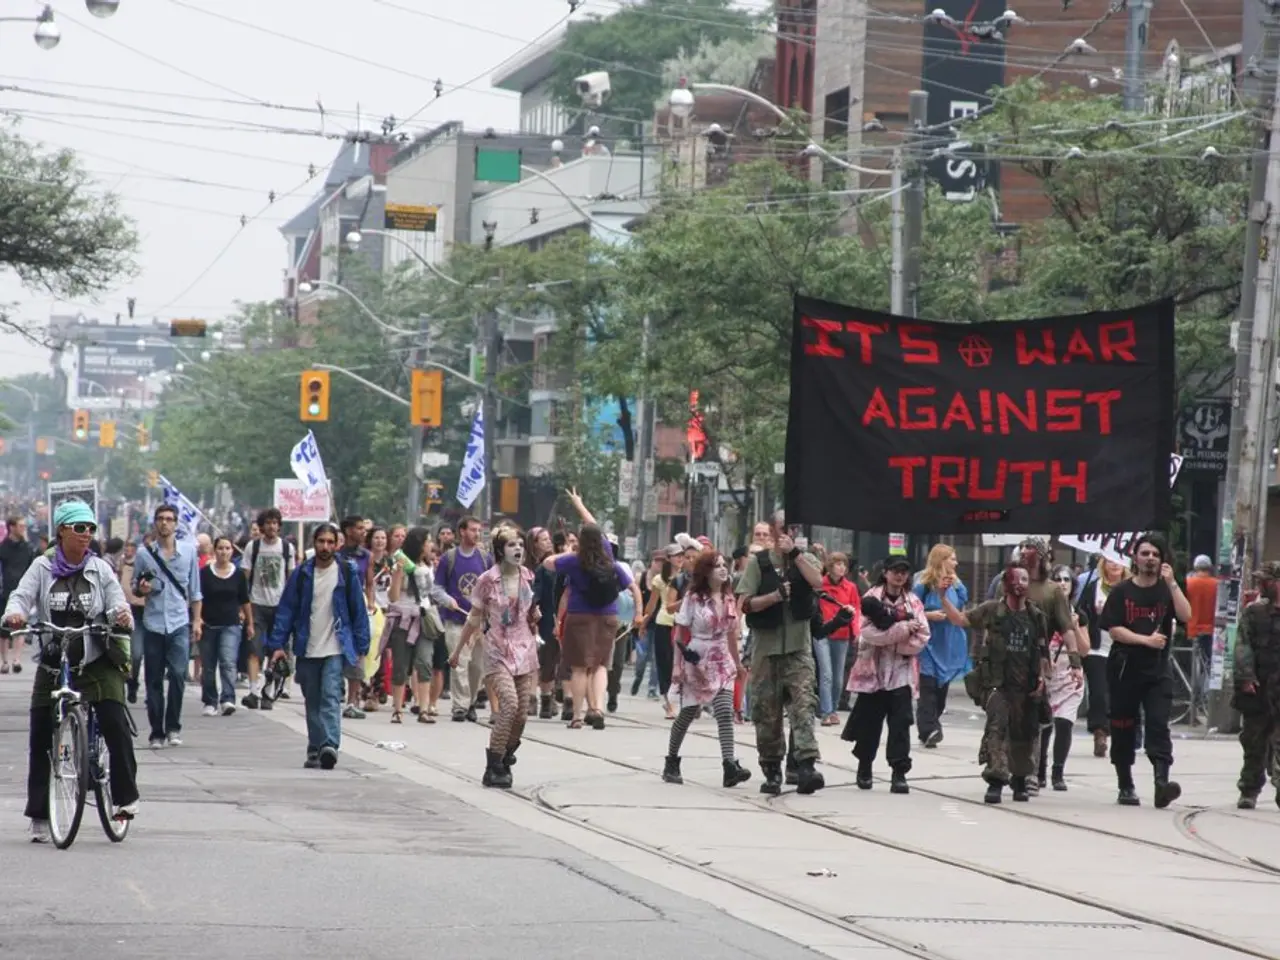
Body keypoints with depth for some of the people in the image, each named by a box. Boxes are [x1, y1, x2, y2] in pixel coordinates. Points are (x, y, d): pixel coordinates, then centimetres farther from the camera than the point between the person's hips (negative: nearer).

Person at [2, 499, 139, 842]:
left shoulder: (100, 570, 2)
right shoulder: (43, 568, 1)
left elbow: (116, 603, -4)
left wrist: (122, 615, -29)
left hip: (96, 663, -1)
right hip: (53, 663, 1)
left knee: (116, 725, -17)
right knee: (41, 737, 0)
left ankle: (126, 797, -1)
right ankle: (39, 815, 11)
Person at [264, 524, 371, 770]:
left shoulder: (347, 573, 0)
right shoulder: (302, 573, 4)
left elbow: (359, 610, 3)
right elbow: (286, 609, 4)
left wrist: (361, 646, 0)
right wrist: (277, 644, -3)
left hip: (335, 650, -3)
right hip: (307, 650, 3)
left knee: (331, 697, -16)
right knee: (313, 701, 9)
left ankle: (330, 745, -26)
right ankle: (315, 750, 15)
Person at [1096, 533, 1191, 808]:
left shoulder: (1166, 590, 7)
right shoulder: (1122, 592, 4)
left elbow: (1186, 615, -10)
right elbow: (1114, 630, -5)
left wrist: (1171, 582, -13)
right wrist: (1146, 640, -14)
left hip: (1158, 672, 0)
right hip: (1125, 670, 0)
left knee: (1158, 725, -15)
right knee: (1123, 730, 6)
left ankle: (1162, 783, -28)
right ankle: (1125, 787, 17)